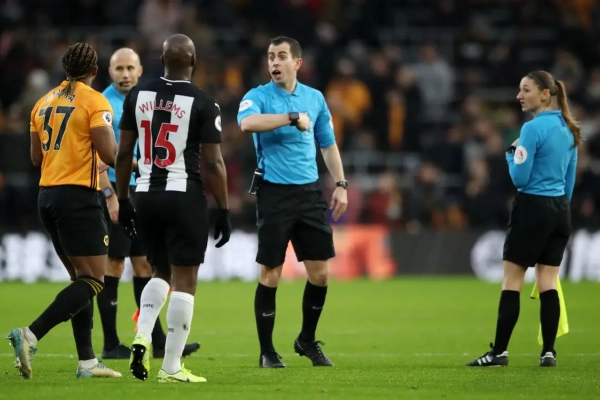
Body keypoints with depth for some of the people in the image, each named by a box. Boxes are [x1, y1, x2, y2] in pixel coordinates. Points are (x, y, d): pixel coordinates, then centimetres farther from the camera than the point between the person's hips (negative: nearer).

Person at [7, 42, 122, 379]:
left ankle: (88, 361, 11)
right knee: (92, 282, -6)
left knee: (82, 278, 15)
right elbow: (109, 155, -17)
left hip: (48, 196, 8)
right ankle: (31, 335, -22)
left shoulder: (45, 102, 11)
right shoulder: (95, 101, -9)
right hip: (79, 197, -8)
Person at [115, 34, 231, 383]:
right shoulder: (203, 104, -9)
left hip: (146, 195, 5)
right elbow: (213, 163, -9)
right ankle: (172, 367, 0)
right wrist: (224, 211, -2)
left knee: (161, 272, 22)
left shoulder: (138, 95, 4)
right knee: (185, 281, 2)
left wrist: (123, 200, 16)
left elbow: (124, 153, 7)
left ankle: (143, 335, -1)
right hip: (184, 197, -5)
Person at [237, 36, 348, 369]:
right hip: (274, 193, -4)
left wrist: (341, 184, 12)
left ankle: (307, 340, 22)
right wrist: (292, 118, -26)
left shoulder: (315, 99, 10)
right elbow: (247, 123, -26)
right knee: (270, 274, -2)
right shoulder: (258, 97, -3)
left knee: (320, 272, 2)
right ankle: (267, 352, 8)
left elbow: (328, 145, 20)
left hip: (309, 192, 4)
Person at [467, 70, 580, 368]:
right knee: (548, 282, 7)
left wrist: (512, 153, 1)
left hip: (533, 209, -8)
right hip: (560, 210, 8)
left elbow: (520, 178, -16)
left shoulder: (533, 128, -15)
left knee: (512, 281, -2)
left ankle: (499, 351, -2)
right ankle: (549, 351, 2)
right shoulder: (567, 128, 10)